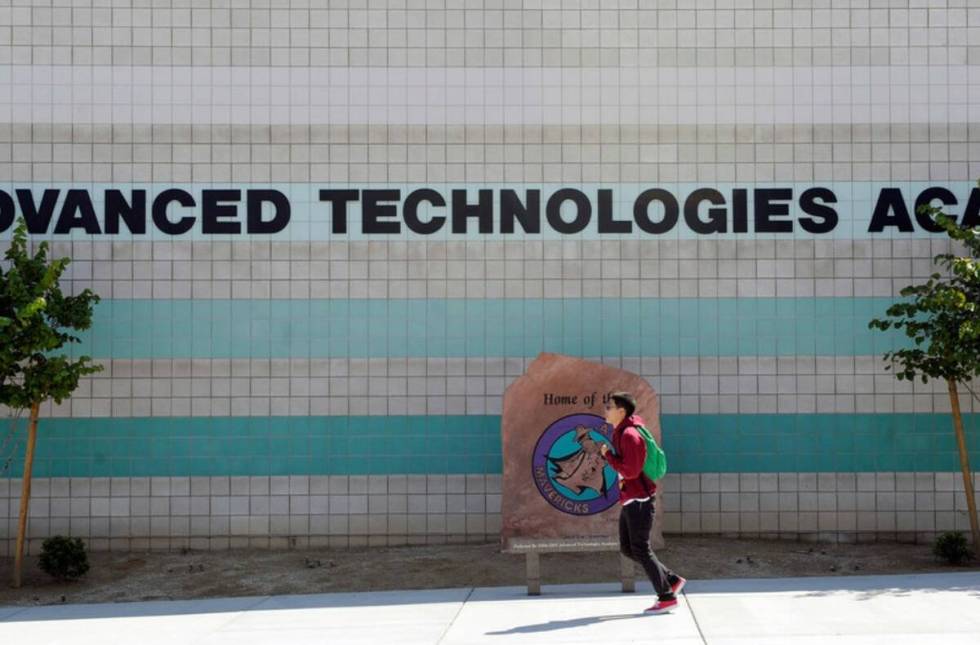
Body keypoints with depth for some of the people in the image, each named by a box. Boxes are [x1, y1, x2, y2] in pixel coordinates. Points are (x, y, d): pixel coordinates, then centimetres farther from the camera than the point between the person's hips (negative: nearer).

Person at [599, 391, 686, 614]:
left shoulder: (629, 435, -17)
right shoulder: (620, 433, 14)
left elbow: (631, 471, -23)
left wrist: (608, 455, -13)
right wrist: (622, 477, 9)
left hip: (638, 500, -10)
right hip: (630, 499, 10)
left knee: (640, 550, -4)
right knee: (627, 548, 12)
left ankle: (667, 598, 4)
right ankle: (672, 580, 17)